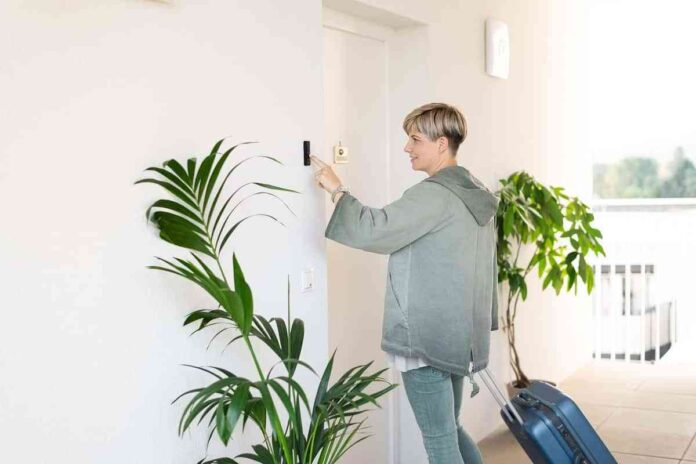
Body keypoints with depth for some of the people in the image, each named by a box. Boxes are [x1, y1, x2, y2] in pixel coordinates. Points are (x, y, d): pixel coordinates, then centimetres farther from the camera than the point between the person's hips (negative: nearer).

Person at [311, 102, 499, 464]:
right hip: (459, 332, 9)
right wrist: (480, 326, 23)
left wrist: (336, 190, -10)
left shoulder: (434, 194, -17)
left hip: (426, 338, -9)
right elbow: (486, 270, 17)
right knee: (450, 430, 21)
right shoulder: (476, 195, 12)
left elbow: (373, 231, -24)